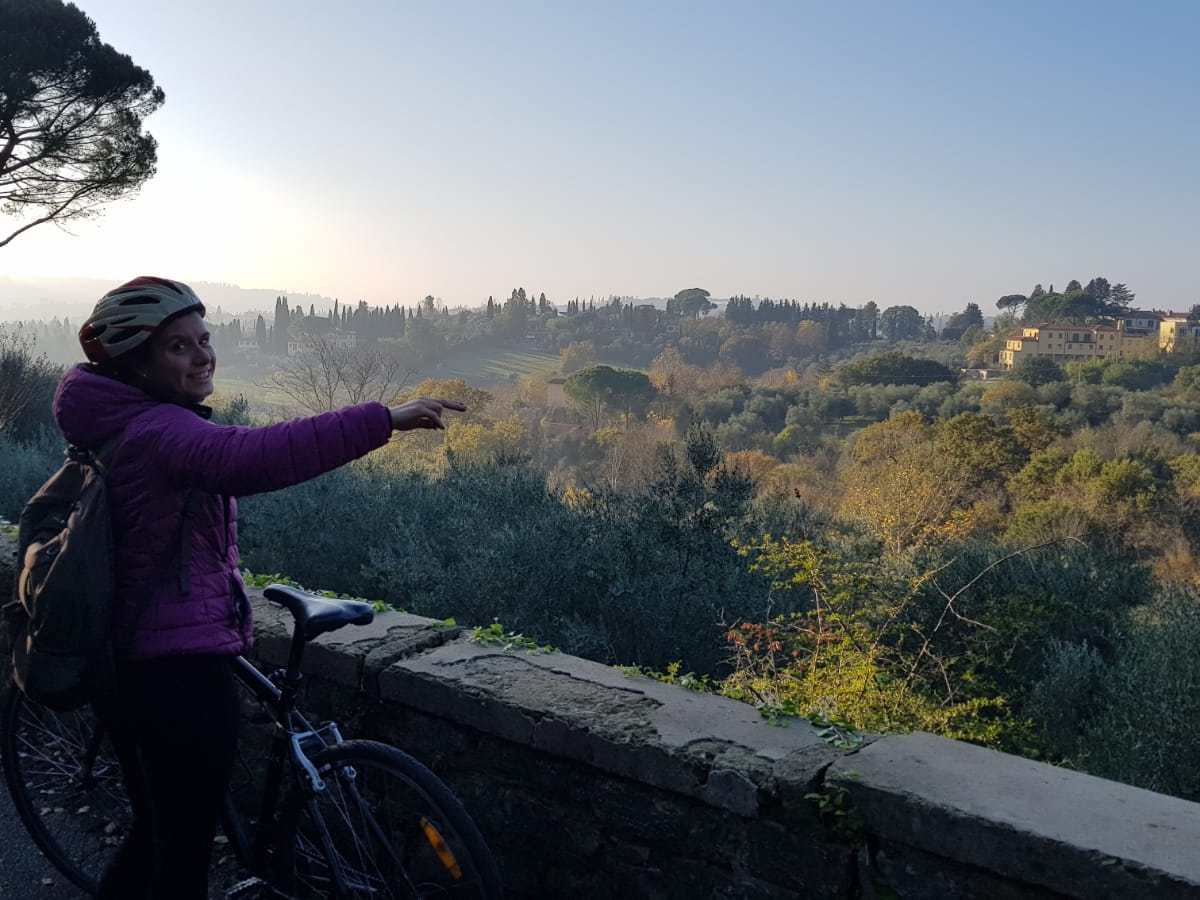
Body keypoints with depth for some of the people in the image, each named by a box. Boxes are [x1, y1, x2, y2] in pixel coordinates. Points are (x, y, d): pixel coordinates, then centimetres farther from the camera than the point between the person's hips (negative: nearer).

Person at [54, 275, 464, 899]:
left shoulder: (117, 427, 13)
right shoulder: (158, 431, -21)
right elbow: (254, 456, -41)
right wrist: (384, 420, -46)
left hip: (129, 666, 10)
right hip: (179, 676, -10)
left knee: (156, 834, 25)